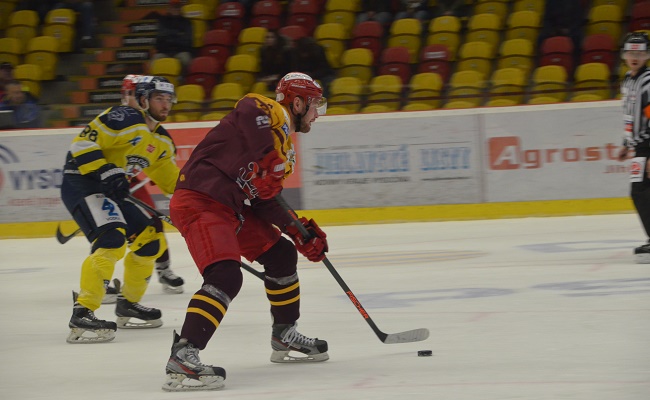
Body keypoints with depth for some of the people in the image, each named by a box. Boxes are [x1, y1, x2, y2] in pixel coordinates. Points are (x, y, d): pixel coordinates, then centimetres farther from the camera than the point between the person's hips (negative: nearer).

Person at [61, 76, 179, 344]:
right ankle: (82, 314, -31)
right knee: (112, 240, -28)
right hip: (81, 184, -10)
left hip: (111, 191, 10)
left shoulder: (160, 141, 14)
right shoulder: (125, 119, -15)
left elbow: (171, 177, 24)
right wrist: (106, 171, -28)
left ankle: (128, 304, 28)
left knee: (150, 239, 13)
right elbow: (83, 142, -21)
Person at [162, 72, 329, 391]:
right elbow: (249, 112, -26)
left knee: (281, 254, 20)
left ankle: (284, 336, 35)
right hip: (200, 200, -11)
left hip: (233, 206, 11)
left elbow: (265, 200, 22)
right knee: (226, 275, -26)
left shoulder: (284, 148, 25)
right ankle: (182, 356, -33)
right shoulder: (273, 112, -3)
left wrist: (298, 233, 11)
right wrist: (267, 163, -26)